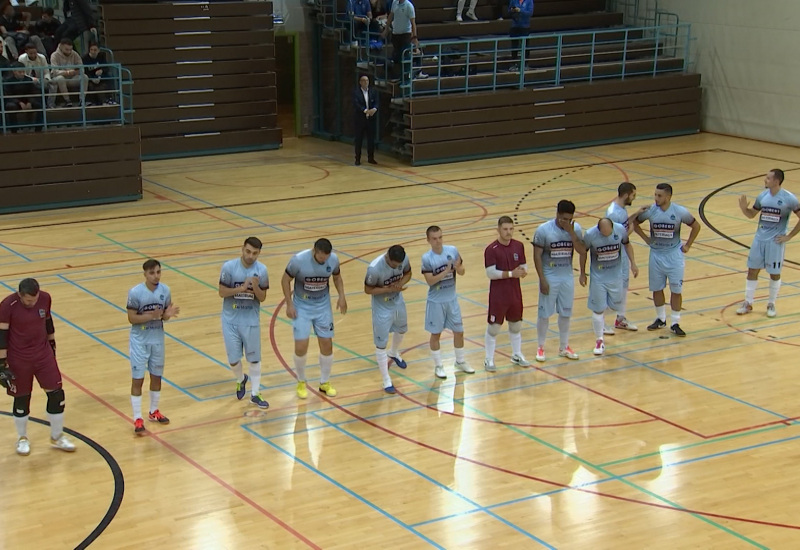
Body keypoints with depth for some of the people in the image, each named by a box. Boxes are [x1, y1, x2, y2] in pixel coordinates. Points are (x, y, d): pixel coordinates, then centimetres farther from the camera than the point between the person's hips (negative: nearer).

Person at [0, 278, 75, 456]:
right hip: (19, 359, -4)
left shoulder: (45, 299, -8)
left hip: (44, 354, 4)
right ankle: (22, 439, 31)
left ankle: (57, 437, 21)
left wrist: (52, 344, 19)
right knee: (22, 398, 9)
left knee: (56, 393, 3)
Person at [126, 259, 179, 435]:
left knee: (156, 376, 16)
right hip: (139, 341, -4)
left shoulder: (165, 290, -6)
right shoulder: (135, 292, -19)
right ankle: (137, 419, 8)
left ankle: (154, 412, 34)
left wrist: (168, 314, -21)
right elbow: (131, 318, -16)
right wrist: (151, 315, -29)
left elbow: (164, 315, 3)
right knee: (138, 379, 0)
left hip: (158, 339, 5)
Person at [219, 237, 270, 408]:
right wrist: (241, 288, -25)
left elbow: (262, 298, -4)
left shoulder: (261, 270, -9)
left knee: (254, 359, 6)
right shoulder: (229, 267, -14)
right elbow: (222, 292, -10)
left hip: (251, 321, 1)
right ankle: (241, 380, 39)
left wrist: (255, 287, -25)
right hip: (231, 320, -1)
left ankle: (255, 394, 20)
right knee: (233, 359, 6)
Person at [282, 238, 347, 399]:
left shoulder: (333, 259, -15)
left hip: (323, 306, 3)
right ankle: (301, 383, 18)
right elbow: (285, 280, -10)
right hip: (302, 307, -3)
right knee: (301, 346, -6)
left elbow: (337, 277, 6)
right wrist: (289, 304, -13)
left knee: (327, 344, 5)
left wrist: (342, 296, -6)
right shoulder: (298, 260, -25)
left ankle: (325, 383, 24)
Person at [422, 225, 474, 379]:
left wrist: (458, 267, -23)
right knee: (436, 334, 8)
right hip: (436, 301, -4)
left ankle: (460, 362, 32)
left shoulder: (452, 250, -7)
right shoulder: (427, 258, -17)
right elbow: (430, 281, -20)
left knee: (459, 331, 13)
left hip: (452, 299, 4)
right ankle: (438, 366, 23)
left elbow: (462, 272, 0)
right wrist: (446, 271, -31)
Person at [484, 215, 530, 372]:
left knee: (516, 325, 17)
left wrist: (523, 271, -16)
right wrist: (511, 273, -27)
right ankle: (489, 359, 13)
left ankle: (517, 355, 34)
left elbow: (524, 265, 8)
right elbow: (490, 273, -20)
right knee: (493, 327, 2)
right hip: (498, 295, -5)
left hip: (515, 293, 5)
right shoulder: (491, 250, -15)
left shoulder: (519, 246, 1)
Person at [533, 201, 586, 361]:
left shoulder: (576, 228, -4)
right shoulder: (543, 230, -15)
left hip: (567, 277, 3)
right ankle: (540, 348, 19)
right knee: (544, 314, 4)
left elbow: (582, 251, -10)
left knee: (566, 313, 12)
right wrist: (542, 279, -14)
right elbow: (537, 256, -11)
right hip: (549, 277, -3)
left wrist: (571, 233, -22)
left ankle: (564, 347, 26)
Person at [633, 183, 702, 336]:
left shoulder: (680, 212, -14)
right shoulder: (650, 211, -11)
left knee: (676, 290, 1)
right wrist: (645, 238, 2)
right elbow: (634, 223, 7)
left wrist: (688, 245, 1)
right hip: (656, 255, 2)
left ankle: (675, 323, 11)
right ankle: (661, 319, 28)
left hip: (674, 255, -2)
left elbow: (696, 226, 2)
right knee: (657, 289, 10)